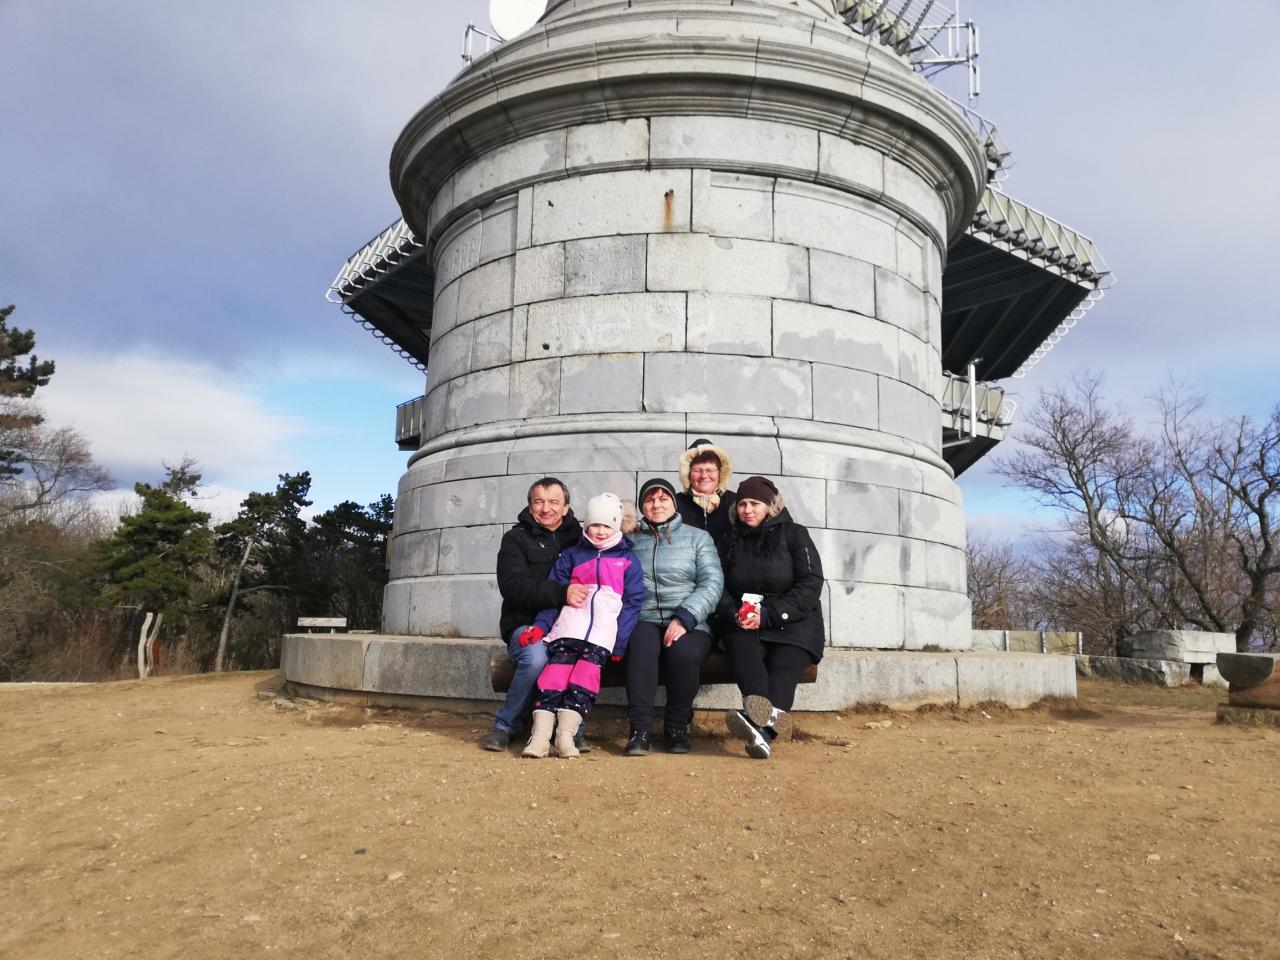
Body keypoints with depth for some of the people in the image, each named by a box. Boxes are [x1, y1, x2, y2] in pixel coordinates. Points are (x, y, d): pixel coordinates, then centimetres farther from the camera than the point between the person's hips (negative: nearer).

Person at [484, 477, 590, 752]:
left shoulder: (578, 538, 18)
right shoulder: (516, 538, 7)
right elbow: (513, 587, -10)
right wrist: (561, 593, -25)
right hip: (525, 625, -2)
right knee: (535, 656, -35)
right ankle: (504, 727, -11)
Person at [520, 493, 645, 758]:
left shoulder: (628, 561, 16)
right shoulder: (572, 556, 20)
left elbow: (632, 603, 9)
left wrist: (620, 644, -3)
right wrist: (541, 625, -1)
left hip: (604, 632, -1)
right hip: (569, 627, 1)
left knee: (588, 668, -25)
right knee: (557, 666, -21)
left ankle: (566, 733, -28)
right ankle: (540, 735, -28)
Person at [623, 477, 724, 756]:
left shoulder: (698, 537, 14)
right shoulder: (630, 540, 19)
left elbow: (712, 583, 1)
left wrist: (684, 619, -14)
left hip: (689, 624, 0)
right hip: (644, 620, 1)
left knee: (684, 652, -33)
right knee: (642, 646, -34)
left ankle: (677, 727, -11)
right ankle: (640, 730, -26)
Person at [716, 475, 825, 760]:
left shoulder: (794, 534, 8)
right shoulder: (731, 542, 20)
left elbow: (810, 586, -4)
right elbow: (719, 588, 12)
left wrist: (767, 614, -15)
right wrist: (735, 613, -12)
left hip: (792, 623, -1)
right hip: (744, 625, 2)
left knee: (784, 666, -31)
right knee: (742, 647, -32)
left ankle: (760, 728, -57)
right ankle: (769, 719, -58)